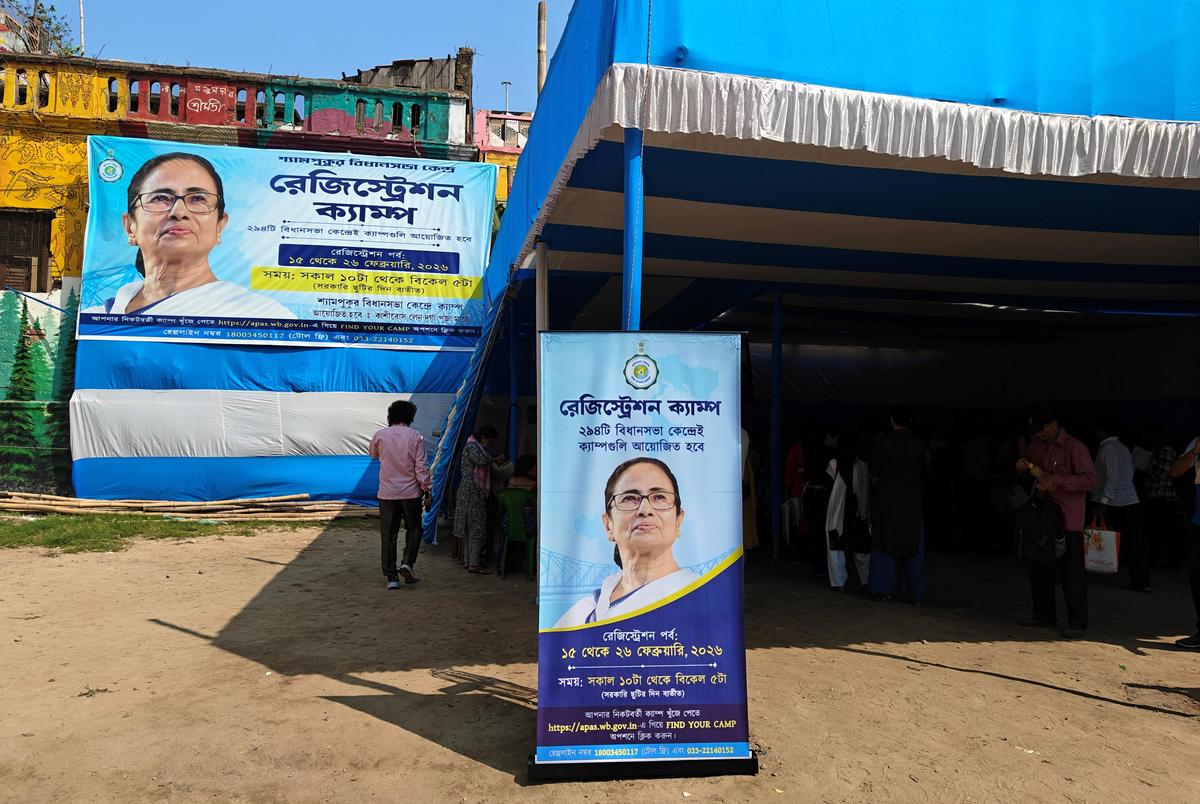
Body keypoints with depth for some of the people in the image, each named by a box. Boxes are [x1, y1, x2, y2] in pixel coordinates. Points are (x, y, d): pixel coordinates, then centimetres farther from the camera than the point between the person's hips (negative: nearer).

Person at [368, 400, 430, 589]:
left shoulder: (380, 435, -2)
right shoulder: (416, 437, -6)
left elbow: (373, 454, 19)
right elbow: (421, 467, -8)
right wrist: (426, 491, -2)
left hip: (387, 493, 1)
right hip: (411, 492, -1)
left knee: (388, 535, 7)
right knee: (413, 529, 17)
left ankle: (391, 577, 8)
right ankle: (407, 563, -2)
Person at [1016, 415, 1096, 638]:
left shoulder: (1074, 447, -12)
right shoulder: (1036, 443, 8)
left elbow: (1090, 479, -18)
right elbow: (1027, 466, 24)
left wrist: (1055, 480, -24)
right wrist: (1022, 465, 0)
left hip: (1067, 519, -7)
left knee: (1071, 572, -4)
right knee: (1038, 567, 14)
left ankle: (1077, 623, 4)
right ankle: (1044, 615, 26)